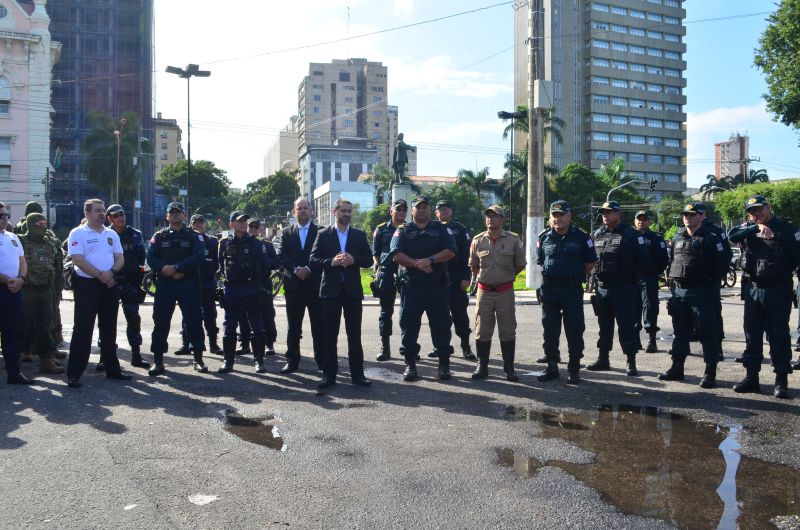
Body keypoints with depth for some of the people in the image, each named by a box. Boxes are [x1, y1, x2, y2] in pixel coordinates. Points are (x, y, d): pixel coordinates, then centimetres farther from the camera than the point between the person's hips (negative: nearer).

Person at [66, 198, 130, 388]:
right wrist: (100, 275, -18)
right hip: (86, 284, -5)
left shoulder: (112, 234, 13)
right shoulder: (78, 233, -4)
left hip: (109, 285, 6)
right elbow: (78, 260, -14)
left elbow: (120, 259, 8)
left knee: (109, 329, 12)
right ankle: (74, 374, -1)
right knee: (82, 330, -5)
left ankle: (112, 369, 21)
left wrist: (111, 272, -12)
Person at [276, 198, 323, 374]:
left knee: (318, 325, 2)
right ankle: (292, 361, 15)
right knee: (293, 326, 7)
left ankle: (322, 360, 9)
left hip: (314, 285, -2)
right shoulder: (286, 232, 10)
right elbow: (281, 256, 1)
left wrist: (309, 269, -14)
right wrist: (295, 270, -12)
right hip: (293, 285, 2)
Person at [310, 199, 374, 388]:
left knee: (355, 334, 4)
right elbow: (314, 260, -1)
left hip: (353, 289, 1)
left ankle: (357, 373, 10)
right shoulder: (323, 234, 4)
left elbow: (369, 260, 6)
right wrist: (332, 262, -17)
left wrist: (353, 260, -12)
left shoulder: (360, 235, 8)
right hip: (330, 289, -1)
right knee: (329, 335, 4)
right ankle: (329, 374, 11)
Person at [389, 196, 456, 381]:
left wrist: (430, 260, -17)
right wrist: (417, 264, -18)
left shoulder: (440, 229, 10)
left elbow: (450, 251, -4)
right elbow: (396, 255, -7)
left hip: (437, 287, 0)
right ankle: (410, 364, 15)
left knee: (441, 326, 3)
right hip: (411, 287, 0)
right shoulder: (403, 231, 8)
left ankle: (444, 364, 13)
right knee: (409, 327, 4)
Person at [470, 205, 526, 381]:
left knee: (508, 332, 4)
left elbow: (520, 264, 8)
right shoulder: (478, 240, 3)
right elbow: (473, 265, 15)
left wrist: (506, 276, 11)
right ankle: (482, 367, 16)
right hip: (484, 292, 1)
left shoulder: (513, 239, -2)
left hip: (505, 292, -1)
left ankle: (509, 368, 14)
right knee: (482, 331, 6)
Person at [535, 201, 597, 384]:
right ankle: (552, 367, 19)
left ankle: (574, 370, 10)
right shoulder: (544, 237, 7)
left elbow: (590, 262, 6)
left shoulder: (581, 237, -2)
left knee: (574, 331, 0)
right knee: (550, 331, 8)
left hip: (572, 289, -3)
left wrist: (577, 276, 8)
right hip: (549, 289, 3)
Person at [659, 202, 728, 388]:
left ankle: (710, 373, 4)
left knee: (708, 333, -1)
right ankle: (677, 368, 22)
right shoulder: (677, 237, 13)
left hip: (702, 292, -6)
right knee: (680, 332, 13)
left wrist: (710, 281, -6)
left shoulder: (711, 238, -7)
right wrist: (673, 277, 10)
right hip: (679, 291, 6)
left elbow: (722, 266, -9)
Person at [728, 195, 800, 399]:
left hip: (778, 290, -4)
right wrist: (757, 227, -21)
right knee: (752, 335, 9)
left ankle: (782, 380, 8)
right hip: (754, 288, 4)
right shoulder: (749, 228, 8)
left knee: (779, 335, 1)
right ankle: (751, 377, 18)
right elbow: (732, 235, -11)